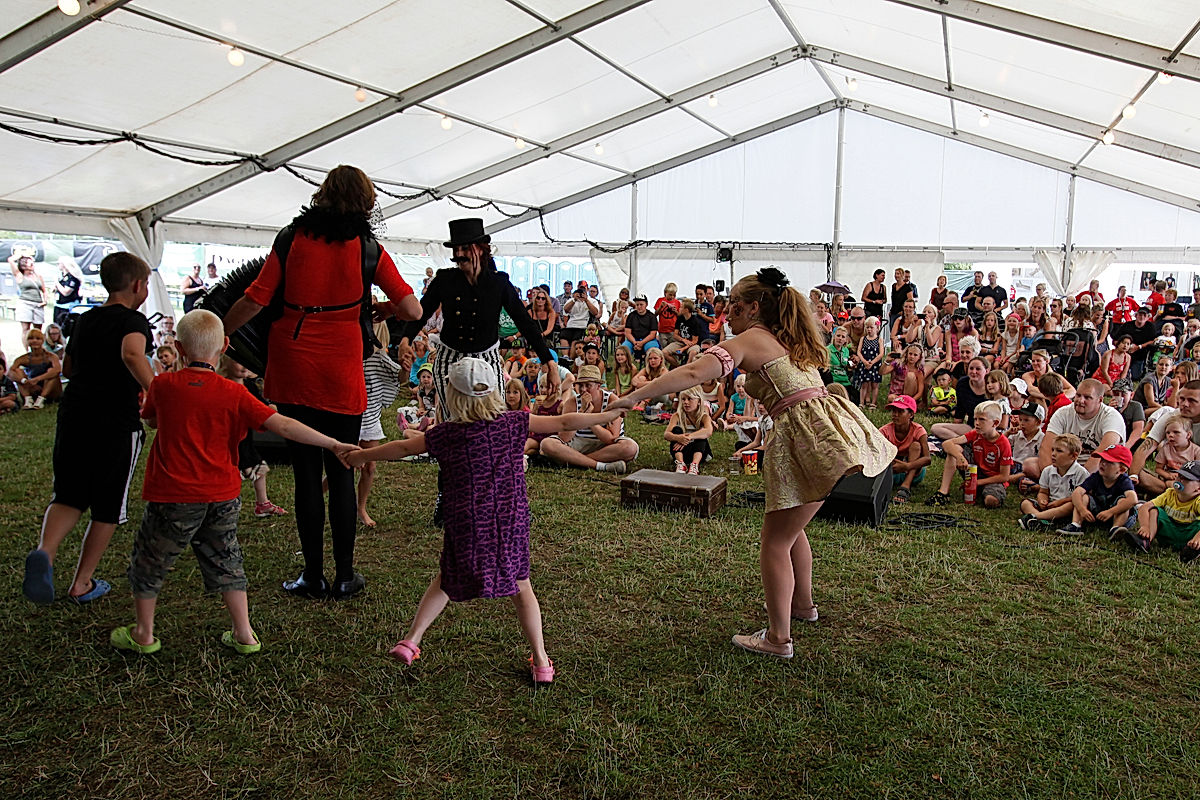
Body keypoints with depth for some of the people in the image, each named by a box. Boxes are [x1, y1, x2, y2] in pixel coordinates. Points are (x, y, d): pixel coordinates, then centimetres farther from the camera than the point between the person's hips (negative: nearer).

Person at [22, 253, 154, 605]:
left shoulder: (85, 320, 15)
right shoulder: (133, 320, -8)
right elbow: (132, 354, -31)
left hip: (73, 417, 6)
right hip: (116, 424, -6)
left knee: (68, 497, 13)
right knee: (107, 508, 10)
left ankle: (44, 551, -16)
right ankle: (82, 583, 18)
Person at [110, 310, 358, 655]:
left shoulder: (163, 385, -6)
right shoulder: (234, 394, -8)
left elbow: (150, 420, 15)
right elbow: (282, 425, -14)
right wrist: (333, 444, -13)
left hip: (173, 497, -1)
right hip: (222, 497, 2)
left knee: (149, 562, 18)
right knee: (226, 562, 16)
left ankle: (143, 634, 31)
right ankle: (244, 635, 21)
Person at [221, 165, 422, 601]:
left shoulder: (292, 237, 2)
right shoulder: (368, 247, -1)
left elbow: (254, 300, -1)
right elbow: (412, 310, -5)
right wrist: (382, 308, 15)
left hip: (293, 371, 1)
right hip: (341, 374, -1)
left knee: (306, 474, 7)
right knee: (341, 474, 9)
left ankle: (313, 577, 15)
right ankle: (344, 576, 16)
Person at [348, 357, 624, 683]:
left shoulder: (445, 434, -3)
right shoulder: (514, 423, -5)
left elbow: (402, 447, 9)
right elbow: (564, 422, -2)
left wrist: (360, 456, 24)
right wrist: (610, 414, 7)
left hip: (466, 526, 0)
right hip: (510, 524, 0)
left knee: (445, 581, 23)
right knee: (522, 588, 13)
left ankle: (411, 640, 22)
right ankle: (540, 660, 17)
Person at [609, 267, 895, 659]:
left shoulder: (748, 340, -5)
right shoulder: (790, 338, 21)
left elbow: (694, 373, -17)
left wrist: (633, 397, -18)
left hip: (806, 438, -9)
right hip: (830, 425, 9)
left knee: (776, 541, 0)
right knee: (791, 528, 25)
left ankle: (778, 637, 5)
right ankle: (802, 603, 42)